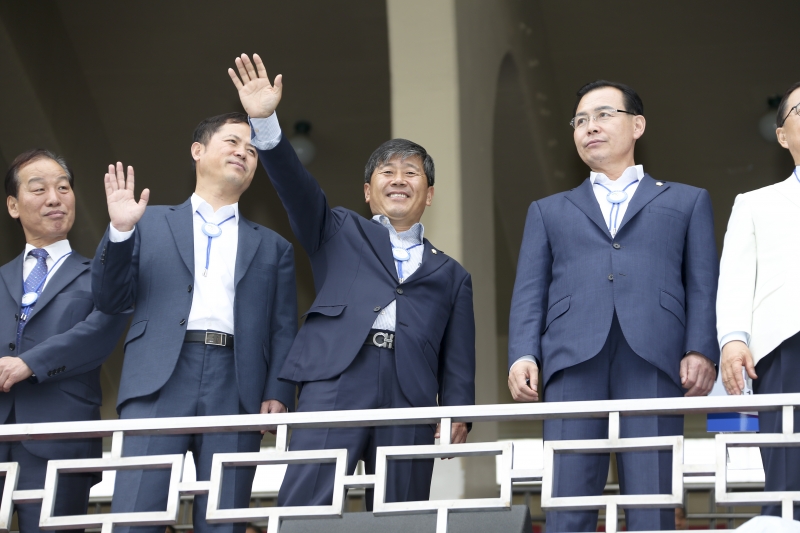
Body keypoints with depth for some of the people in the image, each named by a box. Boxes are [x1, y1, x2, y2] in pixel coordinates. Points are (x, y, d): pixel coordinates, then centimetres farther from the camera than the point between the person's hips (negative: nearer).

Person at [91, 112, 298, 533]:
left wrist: (277, 395, -2)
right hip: (159, 383, -1)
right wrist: (120, 231, -2)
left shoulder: (272, 247, 23)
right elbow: (110, 300, 12)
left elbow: (283, 331, 14)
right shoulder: (150, 224, 20)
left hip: (236, 388, 1)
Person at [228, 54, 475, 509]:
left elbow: (457, 363, 17)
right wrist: (265, 121, -7)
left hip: (409, 400, 2)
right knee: (303, 510, -17)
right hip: (336, 383, -1)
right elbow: (297, 187, 8)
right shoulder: (340, 234, 23)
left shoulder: (450, 275, 24)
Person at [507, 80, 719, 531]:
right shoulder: (549, 211, 28)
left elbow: (703, 286, 13)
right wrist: (522, 356, -1)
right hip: (574, 359, 1)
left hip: (653, 359, -1)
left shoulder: (687, 202, 24)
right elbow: (530, 293, 17)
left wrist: (702, 351, -5)